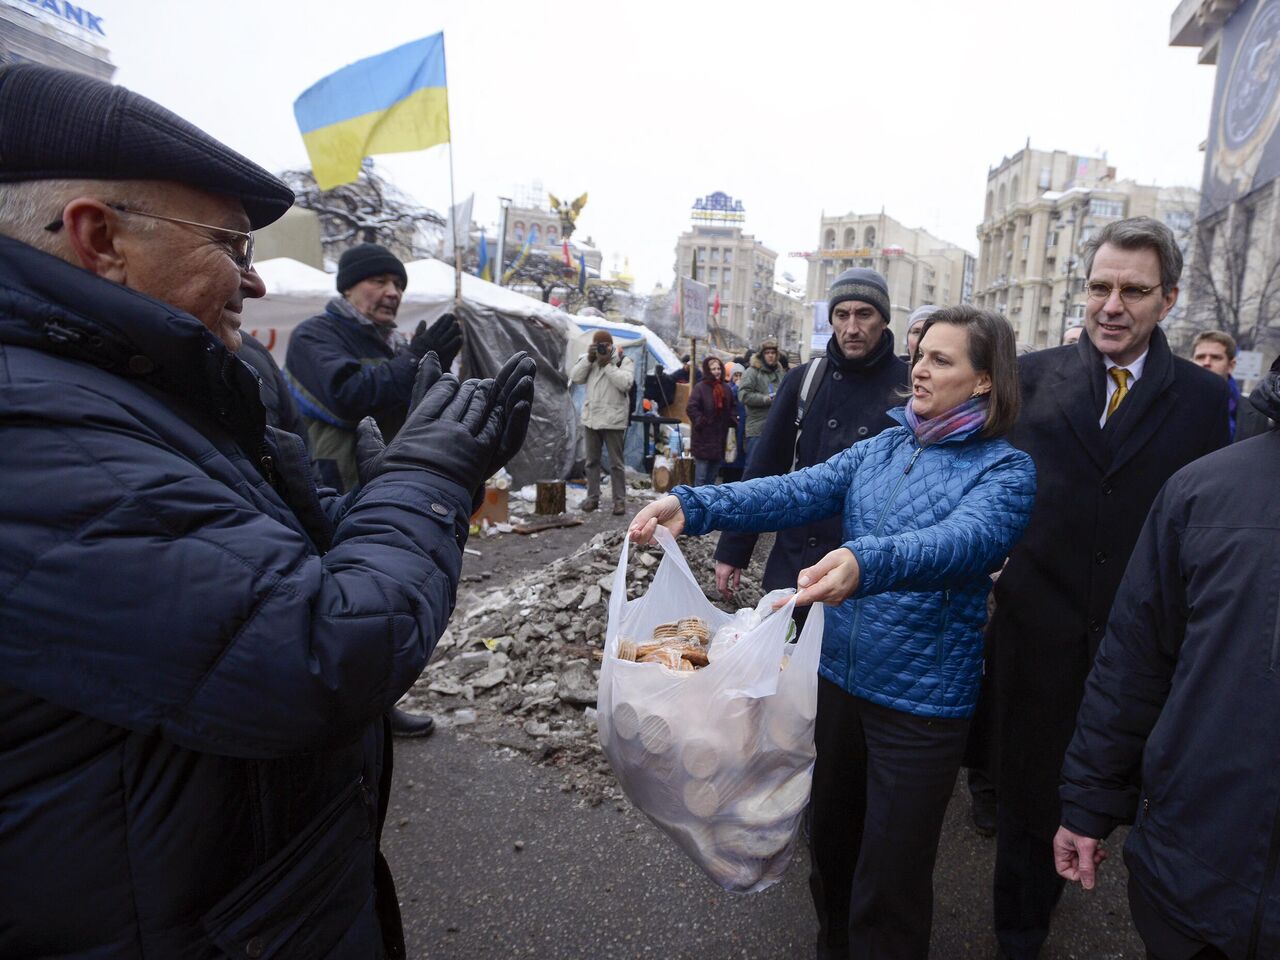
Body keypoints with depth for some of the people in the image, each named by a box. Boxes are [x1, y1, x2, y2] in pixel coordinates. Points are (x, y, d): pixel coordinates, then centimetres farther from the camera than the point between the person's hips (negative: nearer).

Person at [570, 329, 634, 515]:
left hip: (613, 420, -5)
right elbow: (575, 377, -1)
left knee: (616, 463, 0)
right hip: (591, 418, 5)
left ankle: (619, 500, 6)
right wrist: (589, 358, -9)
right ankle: (592, 497, 22)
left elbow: (625, 383, -19)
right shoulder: (589, 360, 11)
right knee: (592, 461, 12)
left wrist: (608, 365, -18)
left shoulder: (624, 361, -4)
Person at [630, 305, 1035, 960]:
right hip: (840, 675, 5)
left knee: (888, 884, 10)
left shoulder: (1005, 470, -10)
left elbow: (964, 539, -30)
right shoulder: (882, 448, 5)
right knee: (830, 839, 24)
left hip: (922, 699, -5)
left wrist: (865, 562, -50)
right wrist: (693, 506, -23)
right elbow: (797, 491, -8)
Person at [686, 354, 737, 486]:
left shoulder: (725, 388, 12)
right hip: (703, 439, -6)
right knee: (701, 476, -5)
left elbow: (733, 407, 23)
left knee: (712, 476, 15)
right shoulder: (700, 387, -8)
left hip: (720, 438, 6)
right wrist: (700, 422, -17)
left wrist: (732, 420, 8)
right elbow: (691, 408, -13)